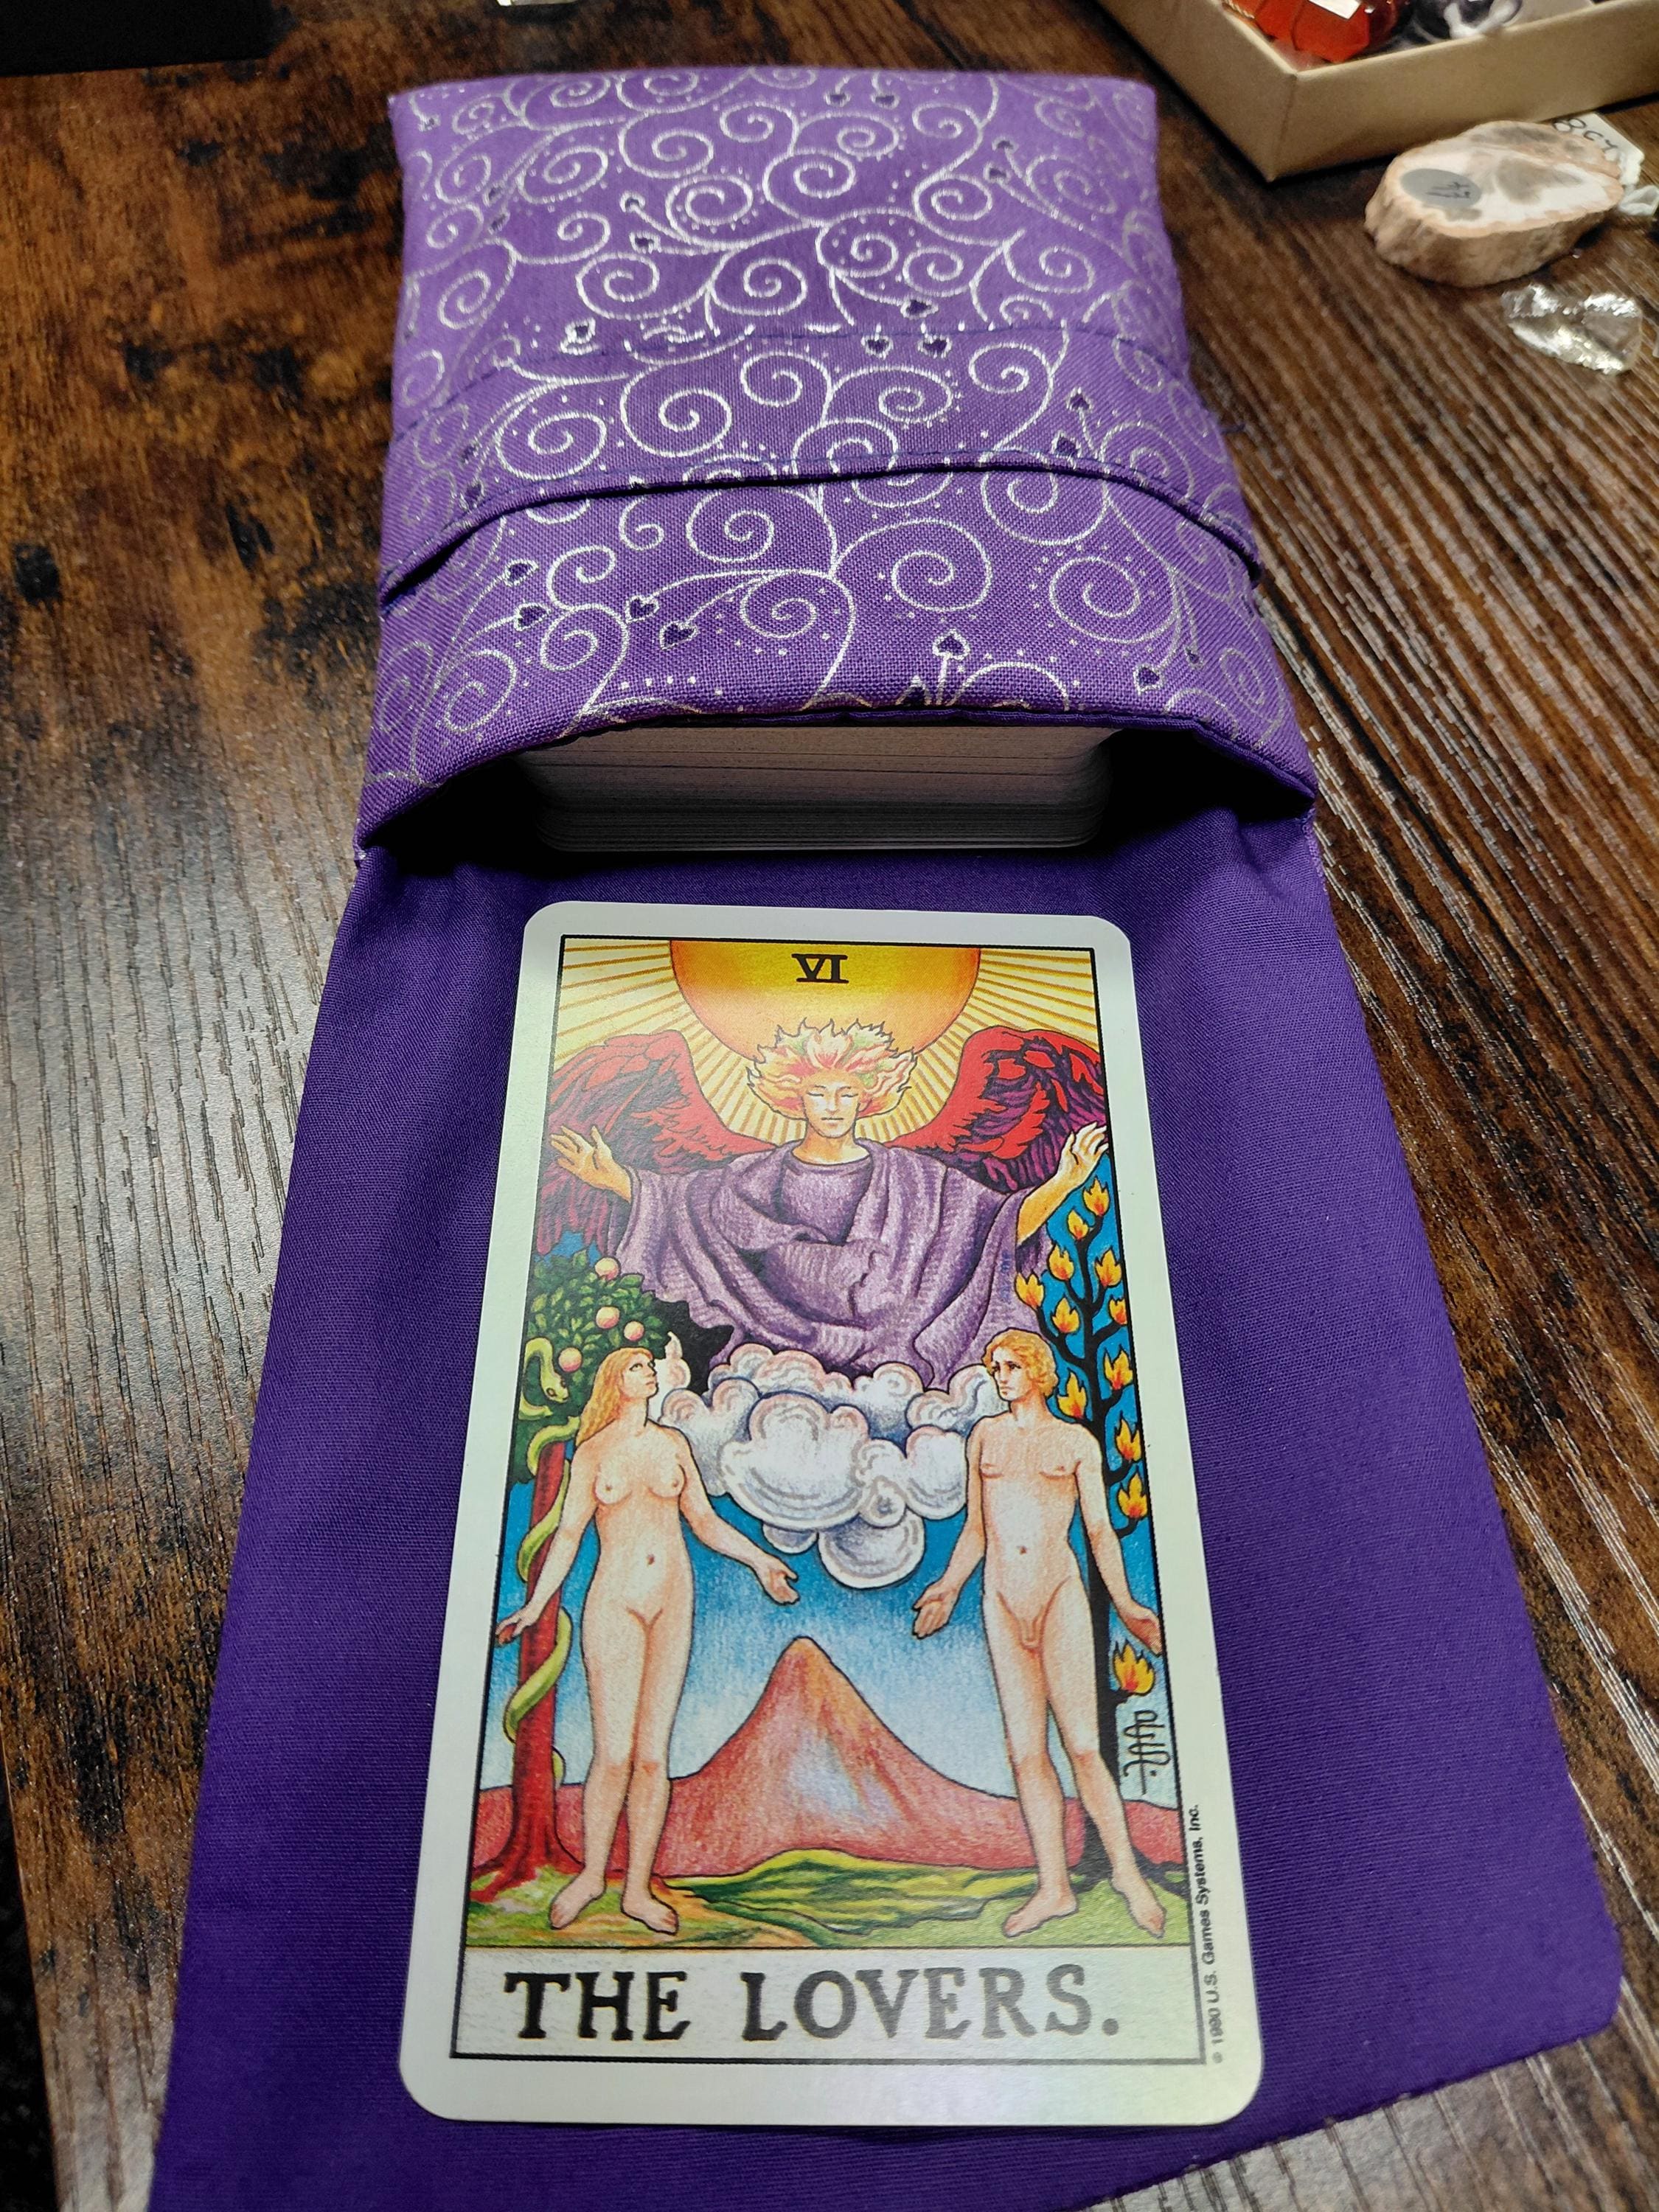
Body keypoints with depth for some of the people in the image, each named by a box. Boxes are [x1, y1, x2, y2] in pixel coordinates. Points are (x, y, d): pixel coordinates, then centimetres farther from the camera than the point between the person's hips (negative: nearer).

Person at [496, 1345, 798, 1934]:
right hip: (615, 1603, -2)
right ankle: (592, 1874, 17)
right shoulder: (593, 1453, 3)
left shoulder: (673, 1443, 9)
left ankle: (638, 1888, 16)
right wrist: (534, 1606, -2)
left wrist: (757, 1559, 5)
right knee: (614, 1755, -5)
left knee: (653, 1755, 4)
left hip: (672, 1601, 2)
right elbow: (569, 1533, 4)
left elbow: (703, 1519, 13)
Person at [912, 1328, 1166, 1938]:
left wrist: (1124, 1602, -4)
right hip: (1002, 1598, 3)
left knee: (1081, 1744, -9)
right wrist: (949, 1587, 10)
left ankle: (1126, 1869, 9)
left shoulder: (1076, 1442, 5)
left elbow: (1099, 1529, 5)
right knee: (1025, 1750, 4)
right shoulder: (985, 1435, 13)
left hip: (1059, 1593, -3)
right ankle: (1054, 1887, 13)